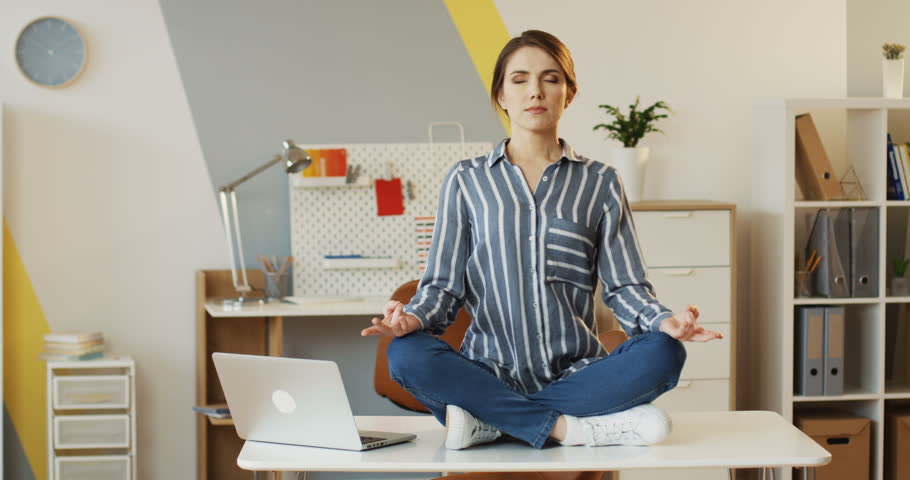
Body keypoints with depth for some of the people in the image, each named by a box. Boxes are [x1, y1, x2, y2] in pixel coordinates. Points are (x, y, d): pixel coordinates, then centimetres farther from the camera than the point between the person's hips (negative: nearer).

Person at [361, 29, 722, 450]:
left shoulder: (600, 182, 12)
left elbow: (624, 286, 5)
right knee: (406, 354, -30)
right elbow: (443, 284, 6)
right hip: (490, 373, 0)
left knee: (662, 353, -29)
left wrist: (664, 321, -17)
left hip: (575, 374, 1)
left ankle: (490, 421, -26)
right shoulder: (466, 181, 11)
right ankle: (571, 427, -29)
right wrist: (413, 317, -17)